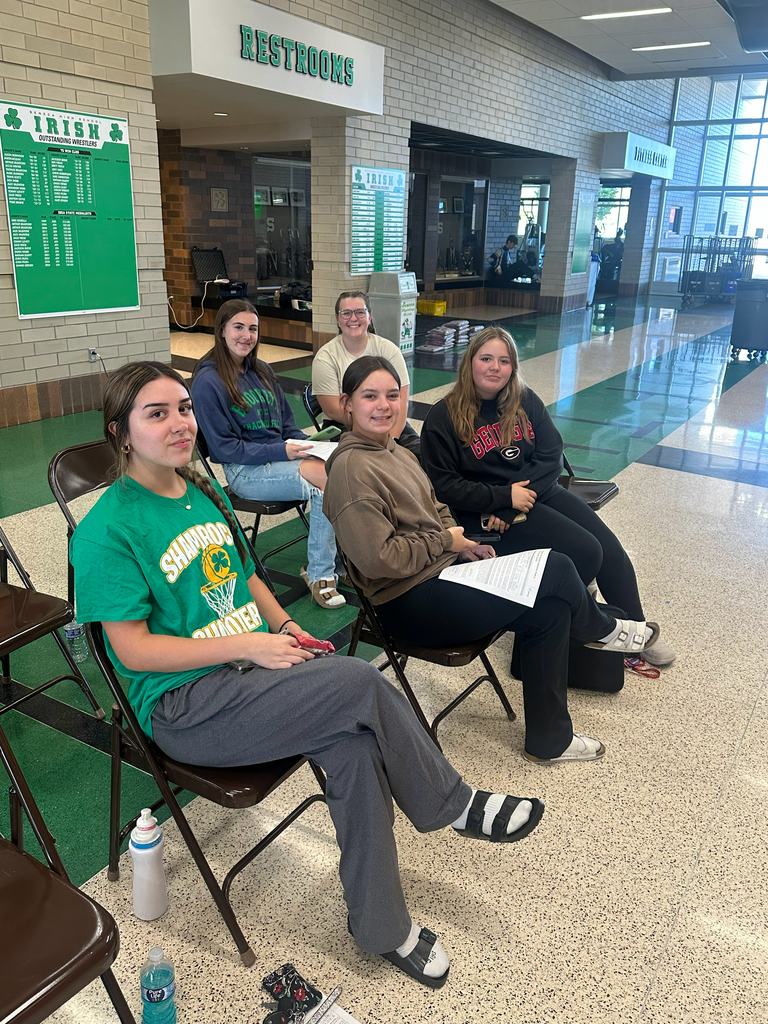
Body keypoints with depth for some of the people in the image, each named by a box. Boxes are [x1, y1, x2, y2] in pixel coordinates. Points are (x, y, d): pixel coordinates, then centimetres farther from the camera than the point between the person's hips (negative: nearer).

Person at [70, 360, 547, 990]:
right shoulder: (106, 530, -13)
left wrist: (282, 625, 3)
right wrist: (248, 645, -19)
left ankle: (382, 928, -2)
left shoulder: (205, 490, 10)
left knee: (354, 744, -22)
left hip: (252, 665, 7)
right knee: (363, 684, -24)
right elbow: (133, 650, -15)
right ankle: (456, 806, -1)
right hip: (183, 707, -6)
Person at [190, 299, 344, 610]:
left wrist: (307, 444, 0)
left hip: (283, 455, 7)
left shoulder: (261, 371, 16)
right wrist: (281, 451, -17)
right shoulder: (208, 381, -6)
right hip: (245, 471, -7)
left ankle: (320, 573, -15)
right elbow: (224, 447, -9)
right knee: (330, 478, -28)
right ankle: (319, 572, -16)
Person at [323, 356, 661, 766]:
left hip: (443, 567, 10)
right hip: (410, 602, -9)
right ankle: (602, 629, 20)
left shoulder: (394, 451, 11)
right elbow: (379, 559, -24)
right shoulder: (352, 469, -19)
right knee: (556, 572, -12)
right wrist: (446, 541, -13)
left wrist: (462, 542, 4)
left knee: (550, 609, -5)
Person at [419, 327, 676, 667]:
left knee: (612, 549, -5)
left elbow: (552, 455, -1)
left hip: (538, 490, 6)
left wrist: (515, 503, -15)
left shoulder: (525, 401, 7)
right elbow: (443, 485, -11)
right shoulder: (443, 418, -7)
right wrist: (505, 496, -17)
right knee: (586, 552, -20)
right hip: (487, 513, -6)